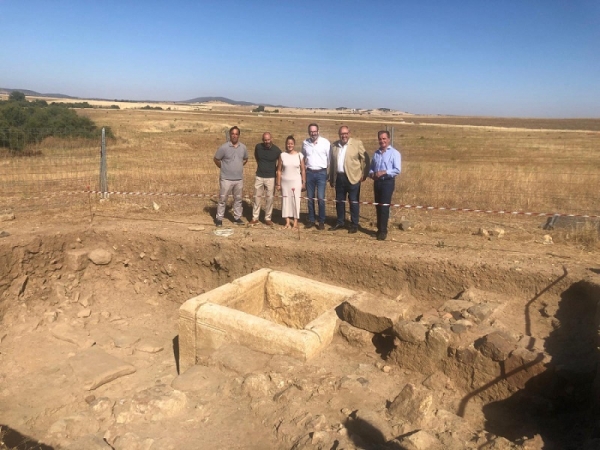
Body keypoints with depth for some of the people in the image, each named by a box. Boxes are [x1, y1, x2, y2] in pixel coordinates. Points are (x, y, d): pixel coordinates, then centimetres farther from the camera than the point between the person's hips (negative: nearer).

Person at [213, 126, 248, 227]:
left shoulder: (243, 147, 2)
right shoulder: (224, 147, -11)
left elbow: (245, 159, 20)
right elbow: (216, 159, -1)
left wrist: (238, 167, 11)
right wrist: (223, 168, 5)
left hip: (239, 179, 4)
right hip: (226, 179, -4)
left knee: (238, 199, 13)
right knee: (222, 199, 3)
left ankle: (237, 217, 25)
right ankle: (219, 218, 12)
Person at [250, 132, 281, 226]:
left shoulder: (276, 150, -11)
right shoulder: (258, 147, -5)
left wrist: (275, 169, 6)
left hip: (270, 177, -2)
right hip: (259, 176, 2)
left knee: (269, 198, 3)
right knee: (257, 197, 6)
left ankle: (268, 218, 14)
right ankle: (255, 217, 14)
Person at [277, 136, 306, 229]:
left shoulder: (299, 155, -2)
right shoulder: (282, 155, -1)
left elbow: (303, 170, 1)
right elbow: (279, 170, 1)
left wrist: (304, 183, -1)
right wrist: (278, 183, -1)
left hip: (296, 181, -1)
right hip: (285, 182, 1)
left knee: (296, 200, 1)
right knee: (286, 200, 5)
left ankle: (295, 222, 9)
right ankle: (287, 222, 13)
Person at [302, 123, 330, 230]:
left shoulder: (325, 142, -7)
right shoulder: (305, 143, 4)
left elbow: (329, 158, -3)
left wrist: (330, 173, -3)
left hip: (321, 173, -3)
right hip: (309, 173, 3)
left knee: (321, 198, -6)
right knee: (310, 198, 10)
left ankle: (321, 221, 7)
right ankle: (311, 220, 20)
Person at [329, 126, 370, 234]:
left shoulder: (357, 143, -4)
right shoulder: (334, 145, 9)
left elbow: (365, 158, -3)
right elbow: (332, 162, 13)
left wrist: (364, 174, -7)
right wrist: (331, 178, 12)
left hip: (352, 177, -4)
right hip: (339, 177, 5)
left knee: (353, 202, 2)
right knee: (339, 201, 12)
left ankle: (354, 225, 11)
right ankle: (340, 222, 25)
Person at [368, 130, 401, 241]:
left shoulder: (394, 153, -5)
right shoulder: (376, 153, 14)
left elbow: (397, 170, -13)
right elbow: (371, 167, 16)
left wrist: (384, 172, -22)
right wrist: (372, 173, -5)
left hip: (388, 182, -6)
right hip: (377, 182, 6)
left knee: (384, 206, -8)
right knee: (378, 206, 10)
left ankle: (383, 231, -4)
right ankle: (379, 229, 20)